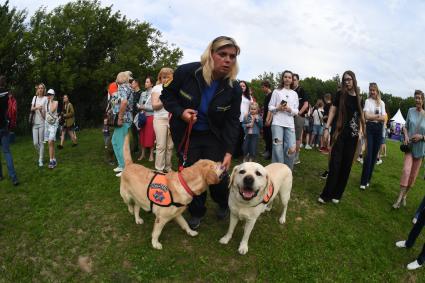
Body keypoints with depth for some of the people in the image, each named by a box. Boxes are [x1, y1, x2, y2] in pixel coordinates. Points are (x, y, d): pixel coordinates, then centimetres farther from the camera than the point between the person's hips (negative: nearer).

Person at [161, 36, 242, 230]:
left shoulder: (234, 88, -15)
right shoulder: (186, 72, -20)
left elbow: (232, 121, -11)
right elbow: (167, 96, -5)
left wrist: (228, 152, -18)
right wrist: (180, 112, -24)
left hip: (213, 137, 1)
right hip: (186, 135, 0)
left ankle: (224, 203, 37)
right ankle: (197, 212, 31)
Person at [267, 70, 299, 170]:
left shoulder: (294, 94, 15)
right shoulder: (276, 91, 8)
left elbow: (296, 111, 12)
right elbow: (270, 107, 6)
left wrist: (290, 110, -8)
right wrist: (277, 108, -14)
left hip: (290, 124, 3)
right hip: (277, 123, -2)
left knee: (291, 149, -6)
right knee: (278, 148, -7)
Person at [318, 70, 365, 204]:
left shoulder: (359, 98, 9)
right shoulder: (340, 94, 1)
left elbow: (360, 116, 15)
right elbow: (332, 111, -3)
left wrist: (360, 131, 7)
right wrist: (327, 127, -11)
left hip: (352, 135, 4)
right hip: (340, 132, -3)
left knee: (346, 164, 5)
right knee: (335, 163, -8)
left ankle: (337, 194, 14)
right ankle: (326, 194, -1)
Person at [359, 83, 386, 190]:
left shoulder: (382, 103, 12)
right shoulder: (367, 101, 3)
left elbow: (384, 118, 3)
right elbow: (366, 116, -8)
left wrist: (372, 117, -10)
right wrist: (378, 116, -4)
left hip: (379, 129, 4)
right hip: (370, 128, -4)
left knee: (374, 155, 5)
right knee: (368, 155, -10)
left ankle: (367, 179, 15)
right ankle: (363, 181, -5)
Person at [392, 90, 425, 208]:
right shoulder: (410, 111, -1)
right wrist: (406, 136, -7)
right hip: (409, 145, -1)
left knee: (413, 174, 9)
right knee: (406, 170, -18)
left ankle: (405, 195, 28)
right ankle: (399, 197, -13)